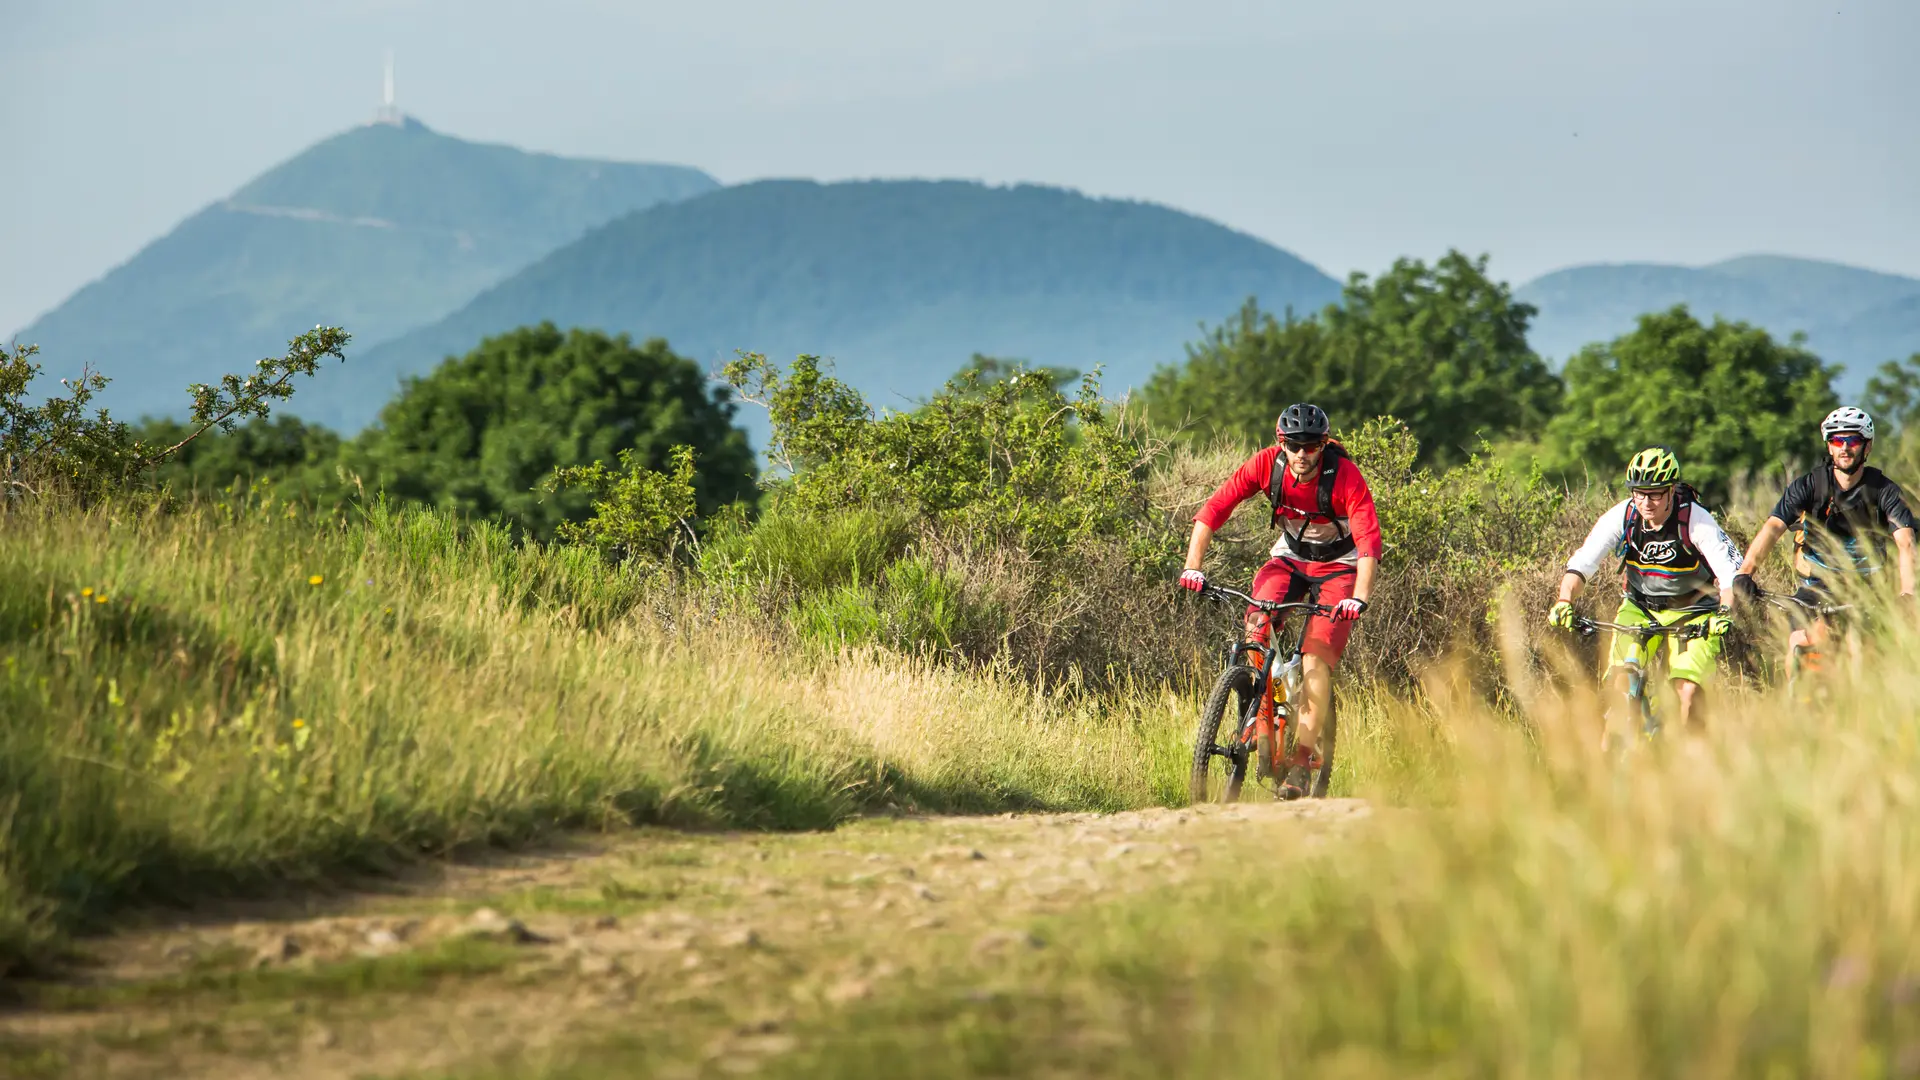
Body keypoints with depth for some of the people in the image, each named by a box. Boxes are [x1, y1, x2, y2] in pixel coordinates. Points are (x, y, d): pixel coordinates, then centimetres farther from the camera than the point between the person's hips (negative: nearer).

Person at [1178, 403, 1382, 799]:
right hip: (1289, 557, 3)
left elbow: (1369, 542, -33)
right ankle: (1262, 723, -12)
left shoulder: (1345, 476, -27)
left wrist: (1359, 599, -47)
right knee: (1256, 623, -25)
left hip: (1338, 566, -3)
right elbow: (1213, 510, -17)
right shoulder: (1267, 464, -18)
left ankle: (1303, 758, -13)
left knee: (1316, 662, -19)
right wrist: (1193, 566, -29)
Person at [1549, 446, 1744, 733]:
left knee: (1689, 692, -18)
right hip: (1640, 607, 2)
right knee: (1622, 680, -18)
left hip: (1691, 612, -2)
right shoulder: (1621, 517, -17)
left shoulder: (1696, 520, -24)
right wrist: (1564, 602, -36)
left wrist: (1723, 612, -46)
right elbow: (1581, 564, -19)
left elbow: (1731, 571, -29)